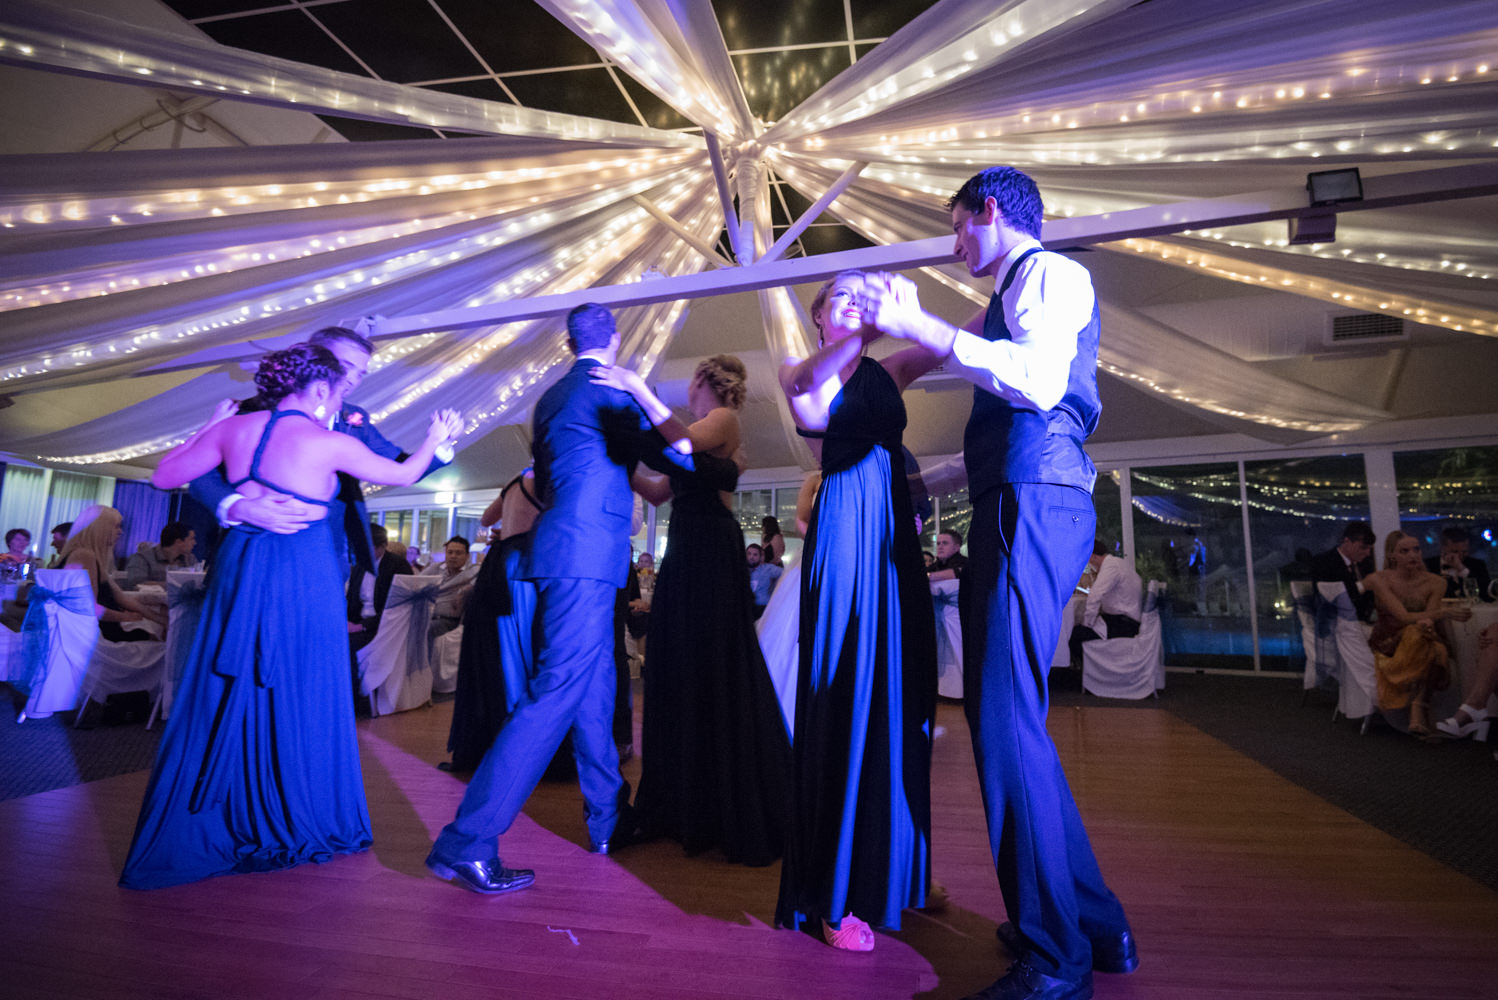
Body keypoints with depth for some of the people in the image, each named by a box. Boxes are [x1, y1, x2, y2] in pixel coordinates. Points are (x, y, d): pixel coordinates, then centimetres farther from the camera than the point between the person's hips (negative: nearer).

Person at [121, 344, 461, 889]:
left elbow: (165, 476, 13)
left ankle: (201, 830, 24)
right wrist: (436, 437, 20)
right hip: (304, 576, -5)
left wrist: (210, 427, 23)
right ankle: (297, 825, 21)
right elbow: (404, 474, 3)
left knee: (225, 701, 14)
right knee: (301, 701, 8)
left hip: (240, 571, 5)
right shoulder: (330, 443, -8)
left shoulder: (235, 427, 4)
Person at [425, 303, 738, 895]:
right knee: (557, 691, -9)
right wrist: (726, 470, 3)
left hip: (561, 550, 9)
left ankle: (607, 821, 24)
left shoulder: (552, 396, 21)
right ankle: (467, 843, -6)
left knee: (595, 690, 14)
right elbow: (664, 450, -13)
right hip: (586, 556, -9)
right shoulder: (609, 388, -6)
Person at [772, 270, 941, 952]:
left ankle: (895, 870, 22)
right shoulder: (797, 371, 10)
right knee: (846, 696, -6)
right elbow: (813, 380, -15)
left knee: (900, 692, 7)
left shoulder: (888, 370, 19)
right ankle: (834, 894, 4)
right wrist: (872, 329, -28)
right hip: (843, 529, -5)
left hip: (895, 534, 5)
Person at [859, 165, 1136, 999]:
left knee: (1007, 718, -11)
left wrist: (921, 325, -19)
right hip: (1010, 510, 10)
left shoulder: (1052, 273, 1)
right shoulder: (1007, 297, 29)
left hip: (1036, 505, -10)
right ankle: (1094, 923, 23)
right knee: (1004, 716, 10)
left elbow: (1039, 381, -19)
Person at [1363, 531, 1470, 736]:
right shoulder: (1379, 579, -10)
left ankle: (1417, 711, -34)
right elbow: (1404, 617, -20)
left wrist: (1427, 622, -34)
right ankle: (1419, 709, -30)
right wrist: (1444, 612, -34)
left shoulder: (1435, 582, 1)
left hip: (1421, 646, 3)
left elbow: (1426, 619, -9)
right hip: (1387, 645, -3)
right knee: (1416, 632, -36)